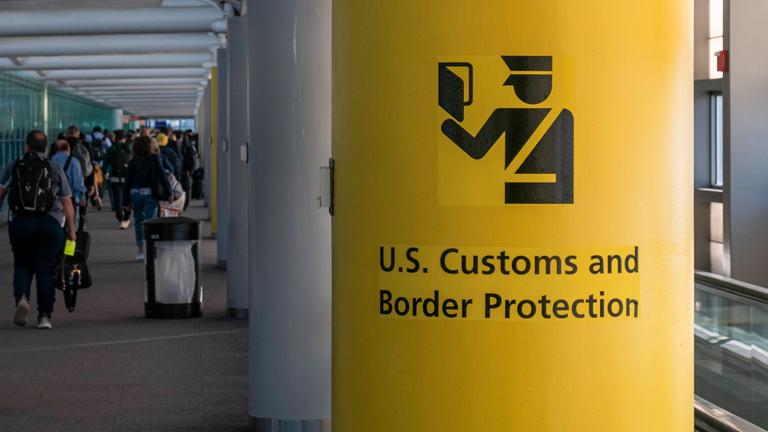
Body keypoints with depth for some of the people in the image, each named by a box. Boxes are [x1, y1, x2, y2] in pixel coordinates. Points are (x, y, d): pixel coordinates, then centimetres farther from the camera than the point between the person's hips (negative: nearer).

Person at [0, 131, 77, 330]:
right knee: (46, 269, 4)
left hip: (20, 223, 1)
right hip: (50, 223, 0)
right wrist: (71, 229, 13)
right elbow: (67, 204, 7)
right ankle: (45, 315, 0)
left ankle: (22, 297, -12)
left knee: (22, 265, 15)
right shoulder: (55, 169, 8)